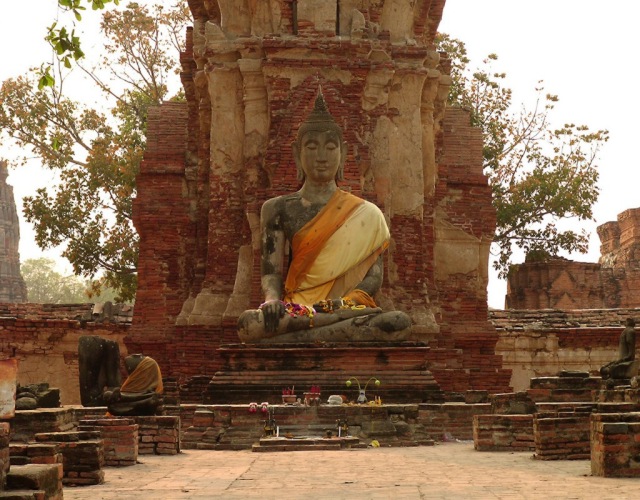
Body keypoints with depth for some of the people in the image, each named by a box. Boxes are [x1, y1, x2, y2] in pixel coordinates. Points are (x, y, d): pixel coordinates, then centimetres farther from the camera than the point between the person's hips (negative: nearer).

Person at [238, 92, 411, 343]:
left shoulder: (366, 214, 14)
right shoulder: (278, 209, 14)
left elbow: (374, 276, 5)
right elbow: (271, 271, 5)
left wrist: (343, 302, -16)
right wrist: (272, 299, -20)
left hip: (350, 308, 1)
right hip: (297, 309, 0)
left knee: (401, 322, -34)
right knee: (248, 323, -36)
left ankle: (289, 339, -32)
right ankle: (353, 323, -28)